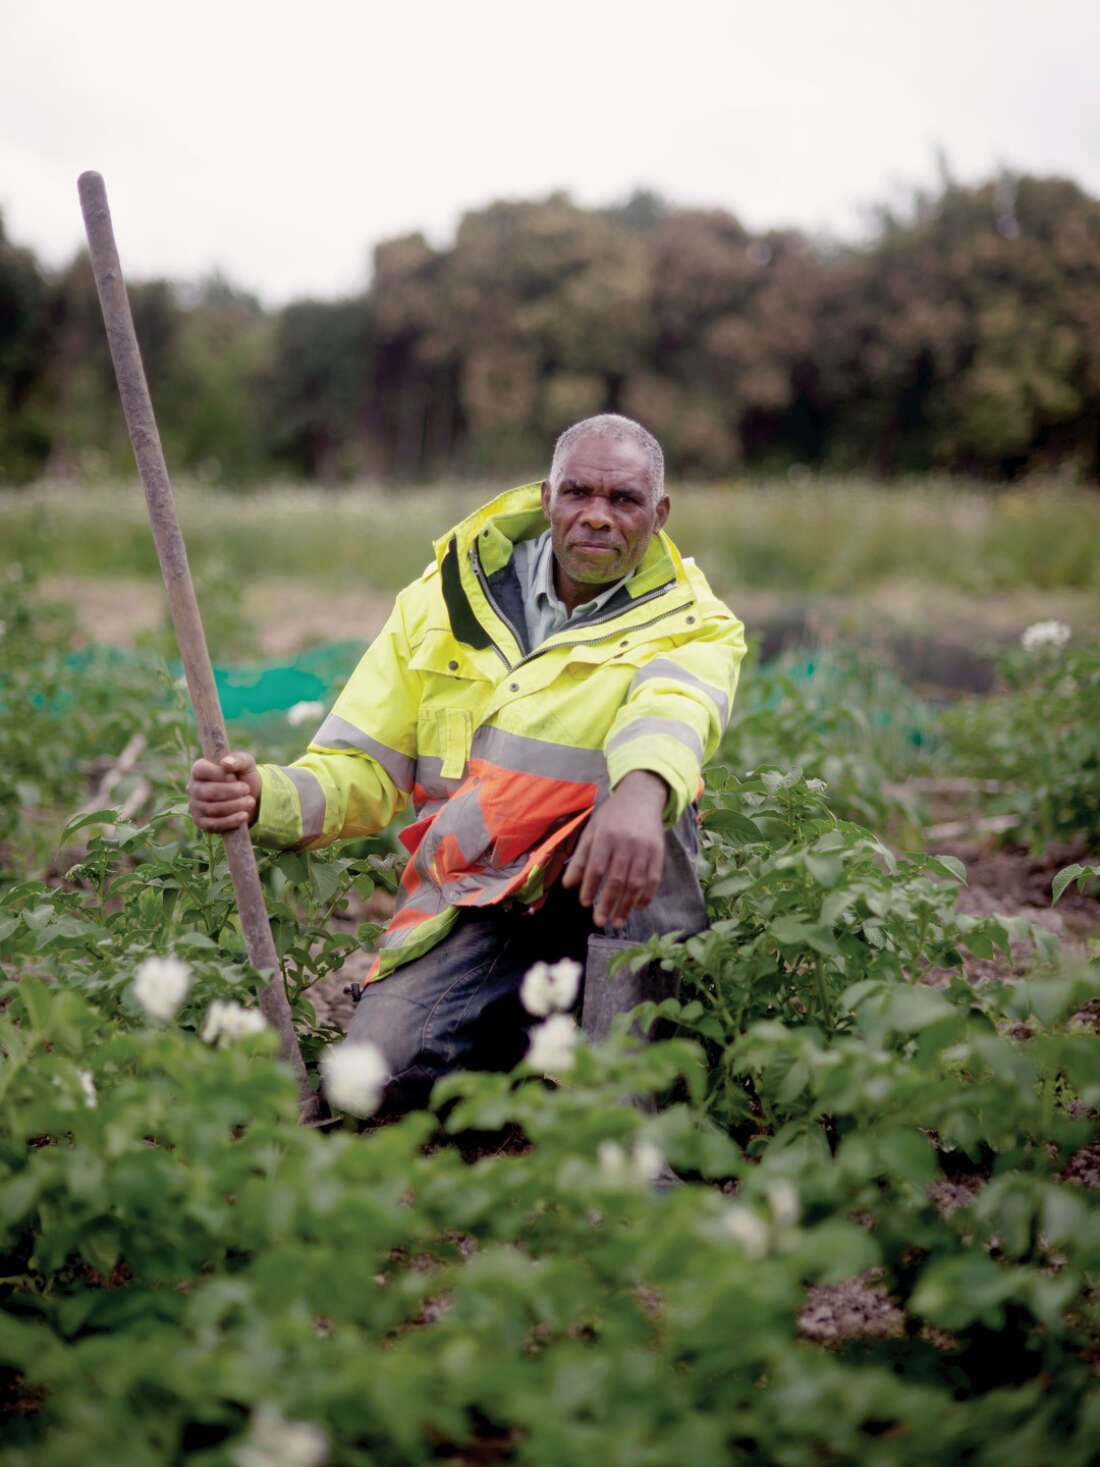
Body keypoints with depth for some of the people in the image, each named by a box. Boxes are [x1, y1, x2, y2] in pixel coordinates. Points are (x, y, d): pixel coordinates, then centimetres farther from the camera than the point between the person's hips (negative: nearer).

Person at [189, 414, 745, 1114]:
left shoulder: (692, 626, -1)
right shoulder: (442, 601, 7)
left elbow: (671, 707, -28)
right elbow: (362, 771, 7)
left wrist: (640, 792, -53)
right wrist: (264, 796, -17)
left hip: (599, 894, -2)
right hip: (470, 902, 2)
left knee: (638, 780, -32)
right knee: (384, 1067, -22)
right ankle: (544, 1023, 8)